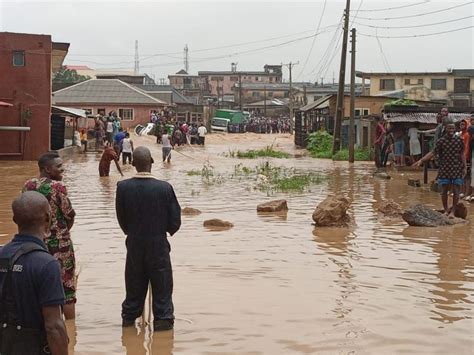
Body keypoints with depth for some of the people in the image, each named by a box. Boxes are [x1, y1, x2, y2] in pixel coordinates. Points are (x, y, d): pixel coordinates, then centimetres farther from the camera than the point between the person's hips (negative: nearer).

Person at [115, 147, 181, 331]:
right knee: (161, 284, 9)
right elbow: (175, 220, -8)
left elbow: (121, 217, -1)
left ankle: (129, 316, 28)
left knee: (135, 283, 17)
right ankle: (163, 319, 13)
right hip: (158, 244, -2)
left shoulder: (123, 187, -11)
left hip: (134, 243, 2)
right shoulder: (164, 188, -15)